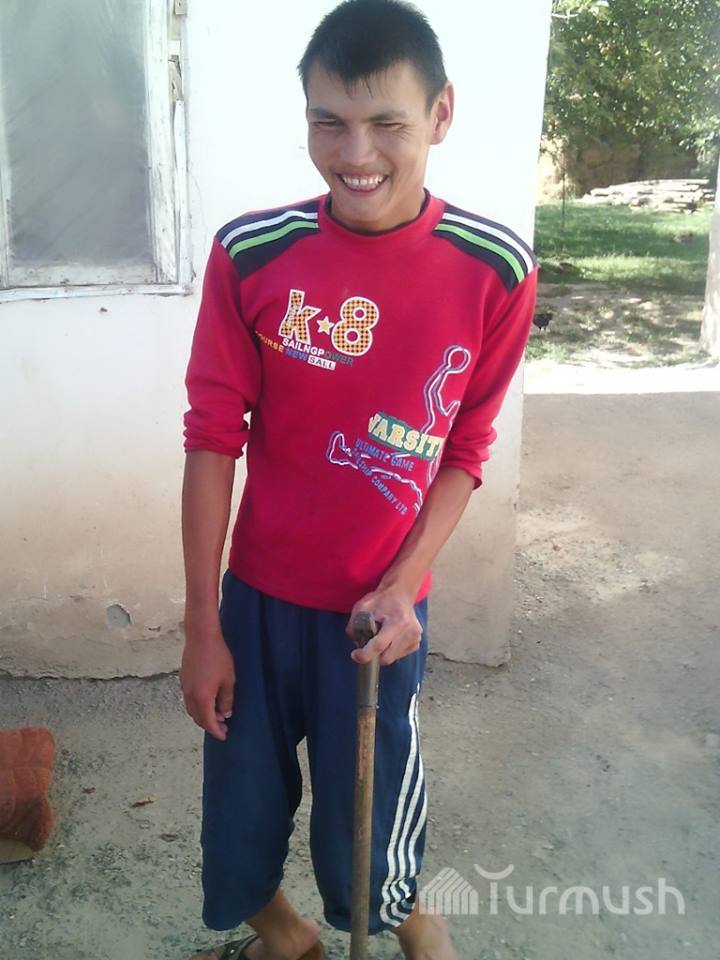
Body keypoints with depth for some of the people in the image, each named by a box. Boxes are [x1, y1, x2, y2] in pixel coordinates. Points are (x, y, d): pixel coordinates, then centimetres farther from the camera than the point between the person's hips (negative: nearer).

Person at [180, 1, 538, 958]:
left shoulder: (496, 268, -13)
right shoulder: (250, 253, -13)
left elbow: (467, 448, -2)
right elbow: (212, 440, -8)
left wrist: (401, 585, -12)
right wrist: (202, 626, -6)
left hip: (380, 601, -1)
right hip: (258, 593, 1)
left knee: (370, 815, 13)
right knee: (244, 802, 17)